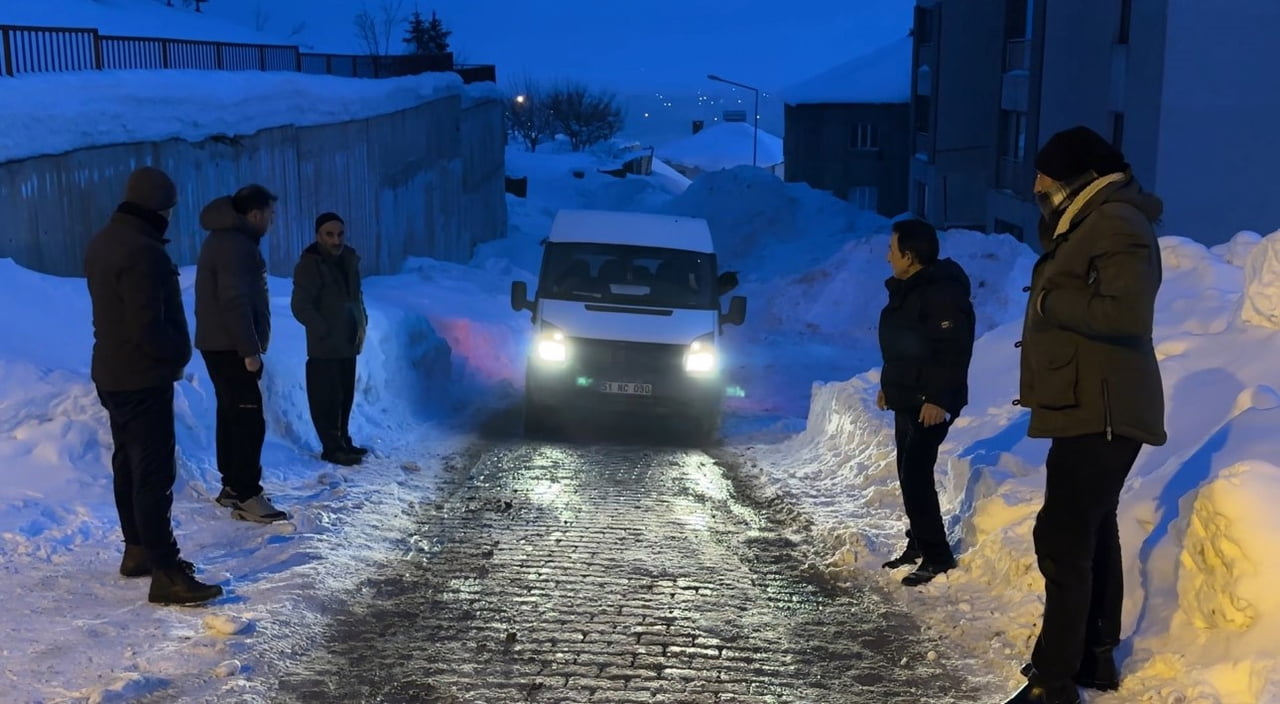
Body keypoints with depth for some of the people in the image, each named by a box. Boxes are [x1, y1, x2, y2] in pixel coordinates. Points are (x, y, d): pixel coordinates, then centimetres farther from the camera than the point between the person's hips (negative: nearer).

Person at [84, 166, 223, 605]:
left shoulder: (104, 242, 9)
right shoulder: (142, 251, -23)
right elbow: (148, 327, -26)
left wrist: (171, 349, 13)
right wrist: (180, 351, -8)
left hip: (114, 374, 10)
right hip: (142, 379, -10)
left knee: (129, 464, 19)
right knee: (155, 473, -9)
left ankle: (139, 550, 31)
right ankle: (166, 574, -9)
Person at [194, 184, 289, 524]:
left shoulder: (227, 239, 16)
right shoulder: (235, 245, -18)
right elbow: (235, 302, -25)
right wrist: (250, 350, -23)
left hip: (221, 344, 11)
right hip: (230, 347, -11)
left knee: (232, 414, 16)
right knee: (249, 419, -11)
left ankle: (232, 486, 23)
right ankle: (246, 496, -11)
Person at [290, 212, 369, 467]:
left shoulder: (349, 259, 9)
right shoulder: (309, 265, -14)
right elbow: (300, 306, -17)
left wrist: (362, 324, 9)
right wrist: (326, 332, -18)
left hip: (348, 342, 8)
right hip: (325, 345, -8)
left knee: (345, 396, 14)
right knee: (327, 398, -5)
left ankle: (343, 442, 24)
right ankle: (332, 448, 0)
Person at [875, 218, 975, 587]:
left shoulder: (942, 292, -20)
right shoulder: (906, 290, 13)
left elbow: (954, 350, -25)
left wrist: (939, 399, -27)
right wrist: (888, 386, 25)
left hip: (931, 404, -10)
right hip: (907, 401, 10)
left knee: (916, 475, -12)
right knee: (909, 474, 14)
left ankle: (937, 554, -6)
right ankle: (919, 544, 25)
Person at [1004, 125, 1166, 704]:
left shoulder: (1115, 223, -15)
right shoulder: (1089, 223, 18)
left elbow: (1128, 312, -27)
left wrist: (1050, 299, -18)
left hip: (1100, 412, -11)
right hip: (1092, 410, 11)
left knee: (1065, 538, -13)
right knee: (1091, 532, 17)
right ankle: (1094, 657, 27)